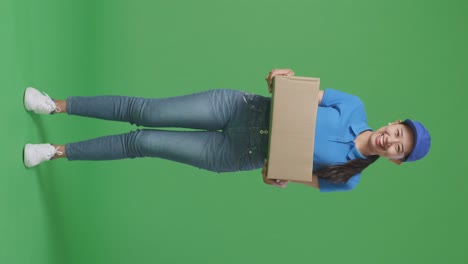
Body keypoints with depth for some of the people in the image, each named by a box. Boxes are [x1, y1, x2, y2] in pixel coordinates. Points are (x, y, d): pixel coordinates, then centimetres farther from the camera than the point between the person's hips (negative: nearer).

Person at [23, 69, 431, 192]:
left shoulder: (349, 179, -3)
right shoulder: (353, 106, -1)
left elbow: (314, 180, 9)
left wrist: (280, 178, -11)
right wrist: (287, 76, -15)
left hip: (238, 156, -1)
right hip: (243, 106, 1)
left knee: (143, 142, -6)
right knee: (145, 111, -6)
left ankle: (58, 151, 17)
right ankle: (57, 105, 17)